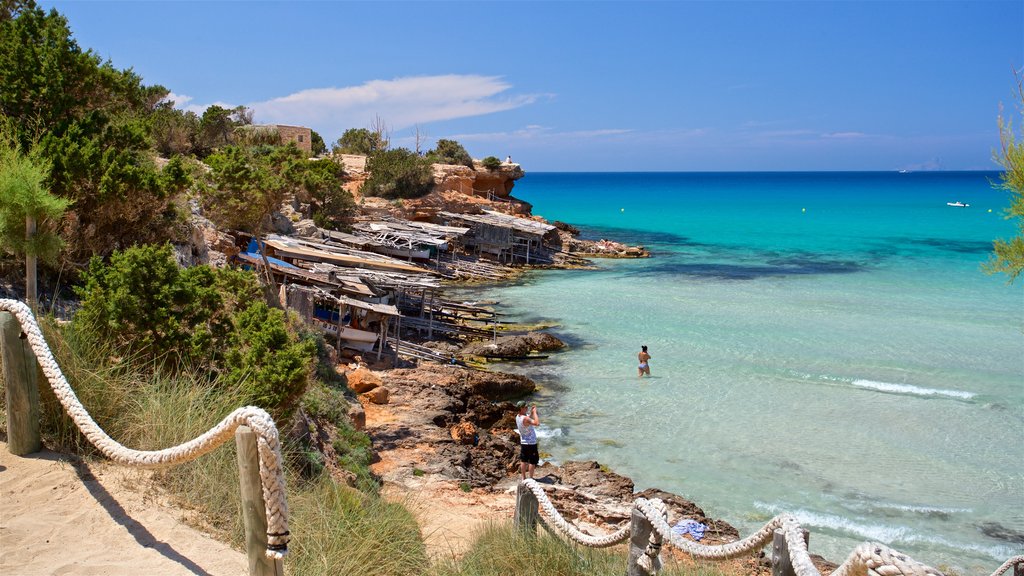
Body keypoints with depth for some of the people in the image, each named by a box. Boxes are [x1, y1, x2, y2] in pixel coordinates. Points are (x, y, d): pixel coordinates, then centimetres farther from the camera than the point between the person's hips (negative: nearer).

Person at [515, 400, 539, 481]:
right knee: (532, 461, 4)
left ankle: (523, 477, 24)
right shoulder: (525, 418, -27)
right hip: (531, 443, -8)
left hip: (523, 443, 8)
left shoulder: (518, 417, 1)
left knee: (523, 460, 16)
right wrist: (534, 412, -25)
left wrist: (531, 412, 8)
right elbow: (537, 423, -35)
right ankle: (531, 478, 11)